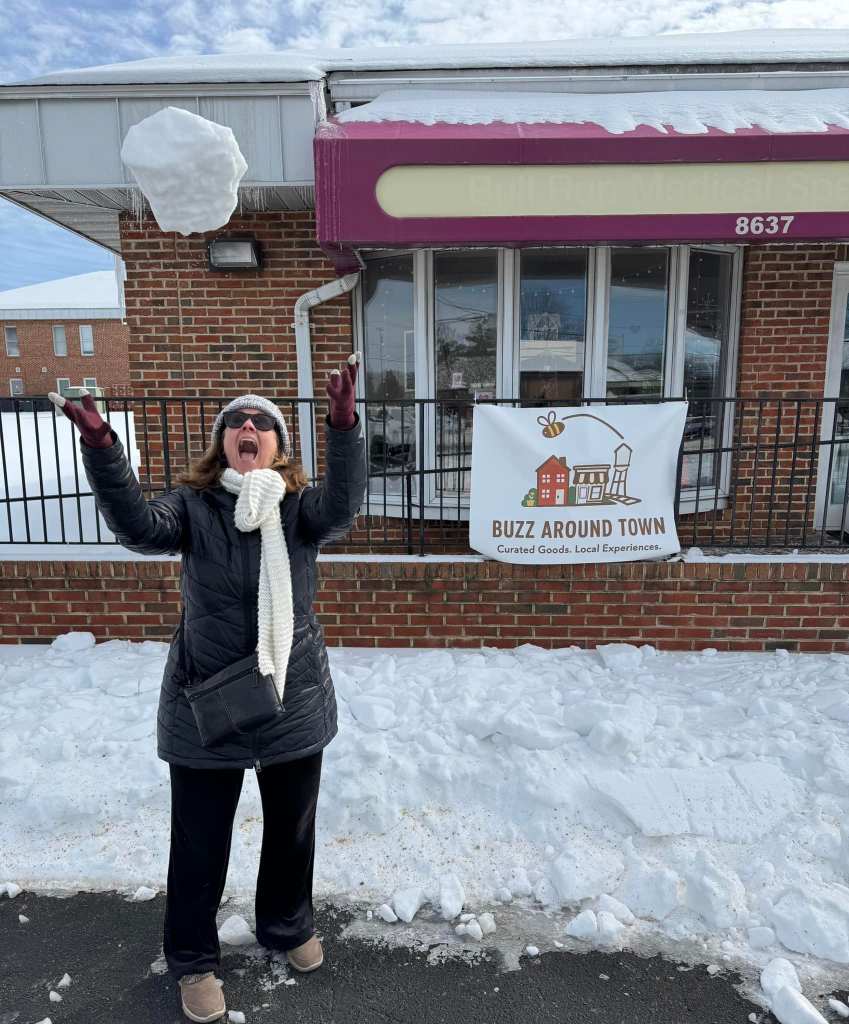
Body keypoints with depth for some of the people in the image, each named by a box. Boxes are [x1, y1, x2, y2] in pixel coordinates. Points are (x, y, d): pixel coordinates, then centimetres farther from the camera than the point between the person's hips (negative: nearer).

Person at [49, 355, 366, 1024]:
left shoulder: (300, 508, -5)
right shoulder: (193, 506, -6)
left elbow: (342, 508, -27)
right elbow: (138, 527, -25)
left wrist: (344, 425, -43)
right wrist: (99, 444, -40)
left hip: (295, 705, 2)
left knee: (292, 831, 22)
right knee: (200, 845, 15)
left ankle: (287, 925, 50)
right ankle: (194, 959, 42)